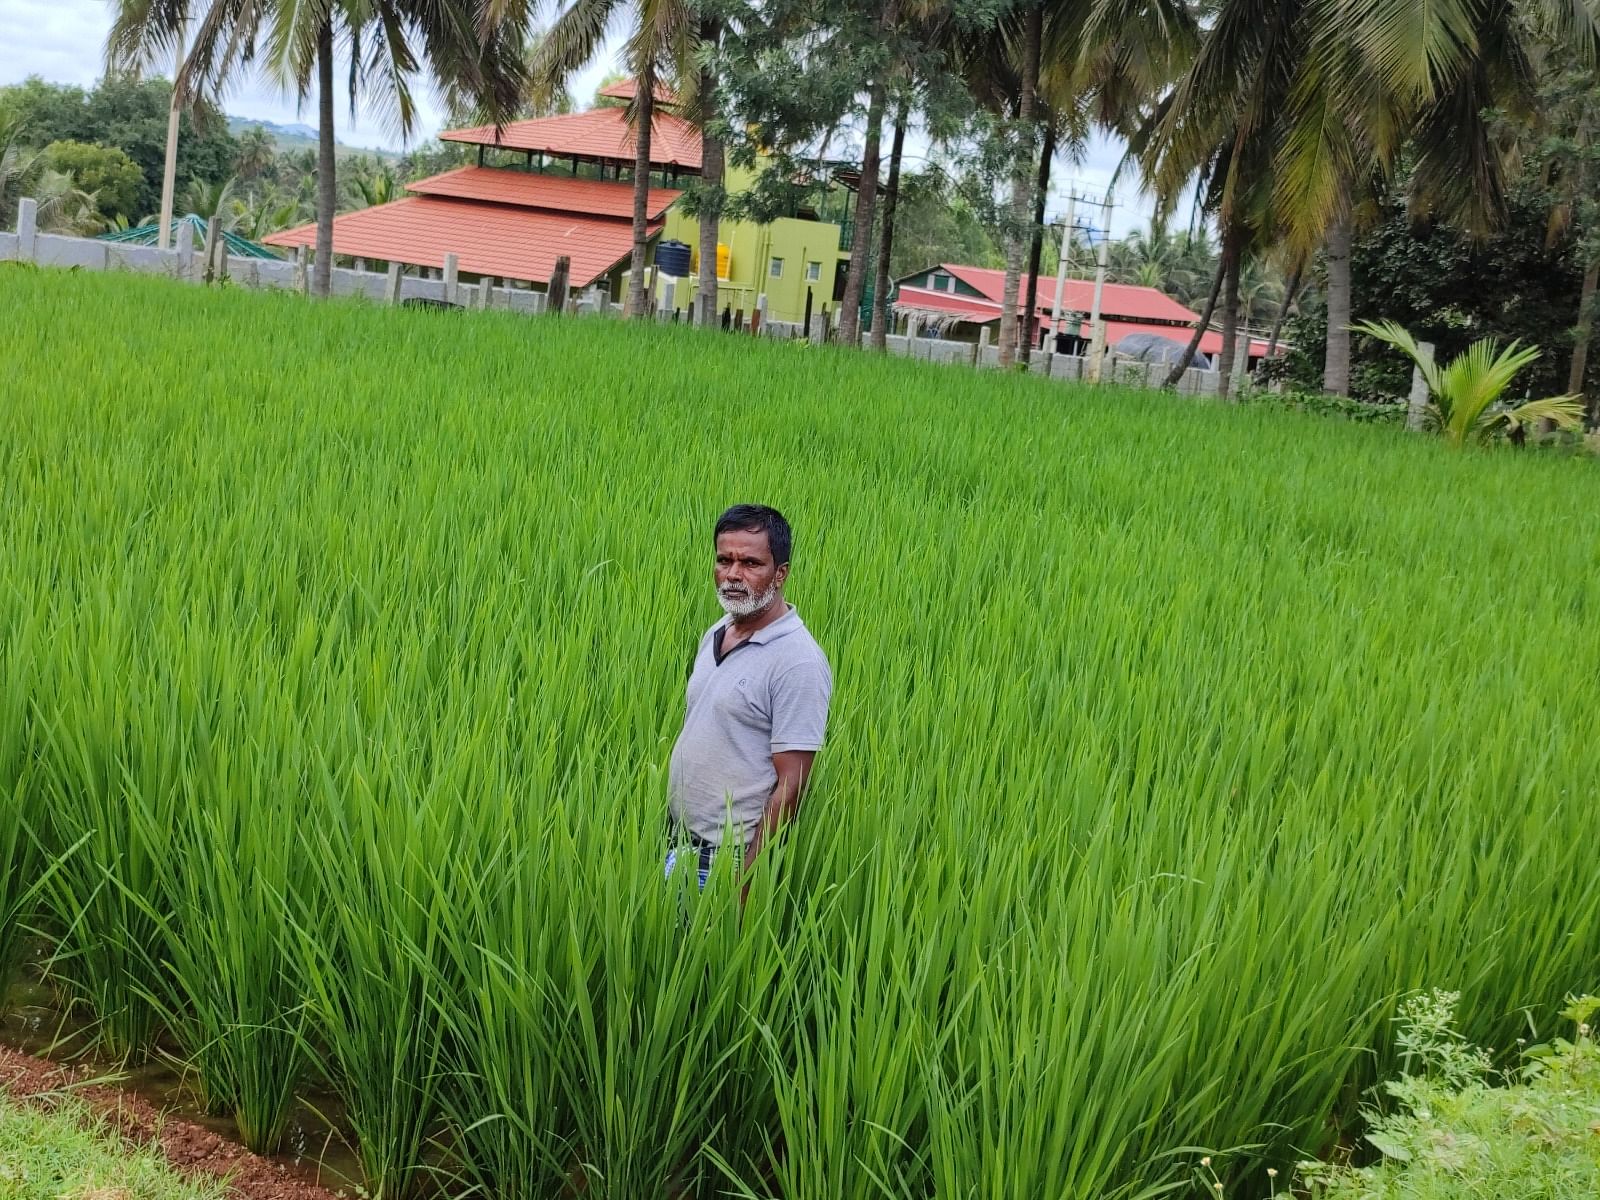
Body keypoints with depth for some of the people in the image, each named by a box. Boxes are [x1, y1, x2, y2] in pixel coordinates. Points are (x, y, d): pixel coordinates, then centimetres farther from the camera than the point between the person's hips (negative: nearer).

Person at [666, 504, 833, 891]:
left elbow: (791, 784, -19)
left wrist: (748, 876, -20)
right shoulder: (715, 635, 7)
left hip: (732, 857, -8)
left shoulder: (798, 661, -18)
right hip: (679, 844, 8)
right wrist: (673, 837, 11)